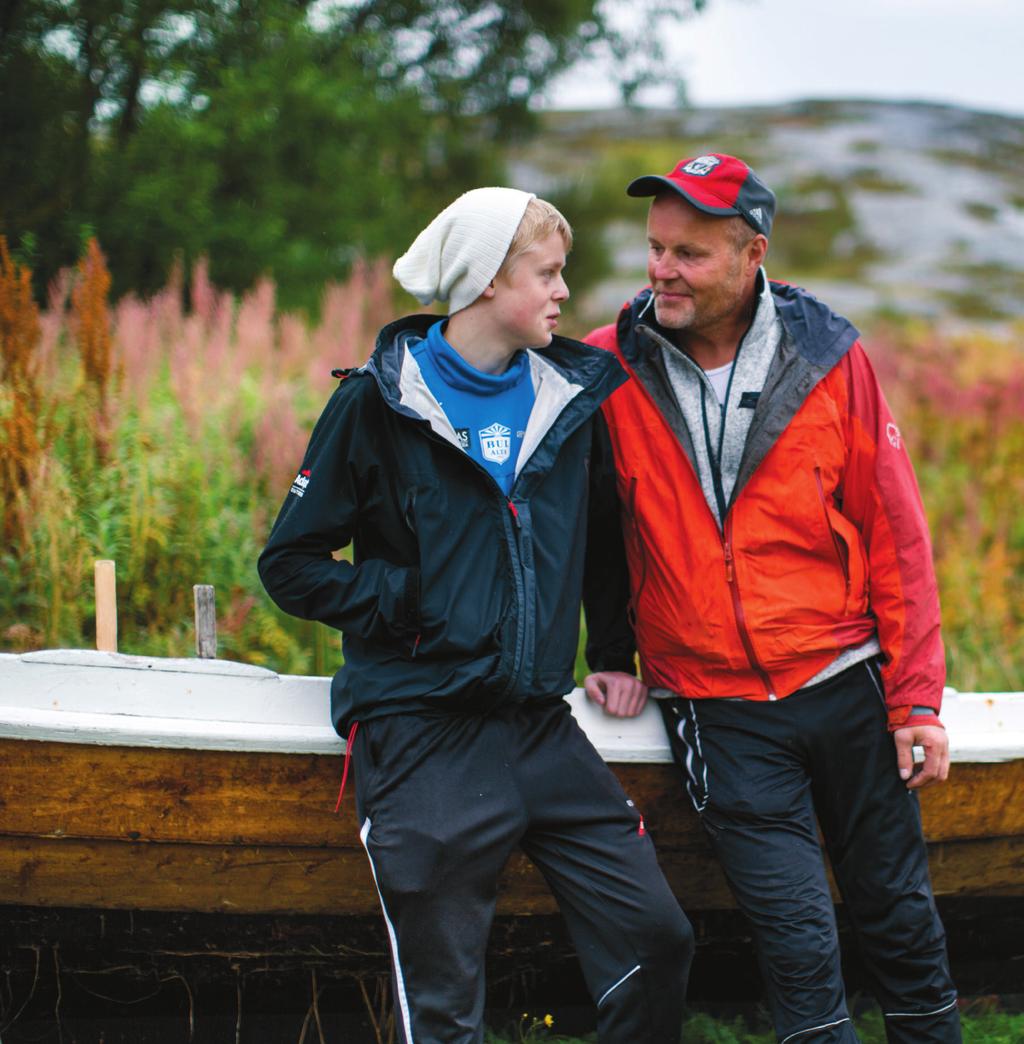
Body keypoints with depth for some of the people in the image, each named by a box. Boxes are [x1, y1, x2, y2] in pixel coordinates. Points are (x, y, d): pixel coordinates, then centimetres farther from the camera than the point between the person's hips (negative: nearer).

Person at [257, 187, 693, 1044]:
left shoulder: (572, 398, 9)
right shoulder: (382, 404, -3)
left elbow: (604, 538, 24)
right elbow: (292, 563, 0)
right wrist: (405, 603, -11)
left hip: (541, 726, 4)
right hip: (423, 737, -4)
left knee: (655, 939, -3)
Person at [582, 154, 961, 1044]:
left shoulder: (829, 360, -3)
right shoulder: (610, 369, -4)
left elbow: (894, 535, 1)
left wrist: (916, 699, -1)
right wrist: (609, 653, 7)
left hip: (844, 684, 1)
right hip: (716, 712, -1)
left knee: (900, 913, 9)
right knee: (799, 946, -8)